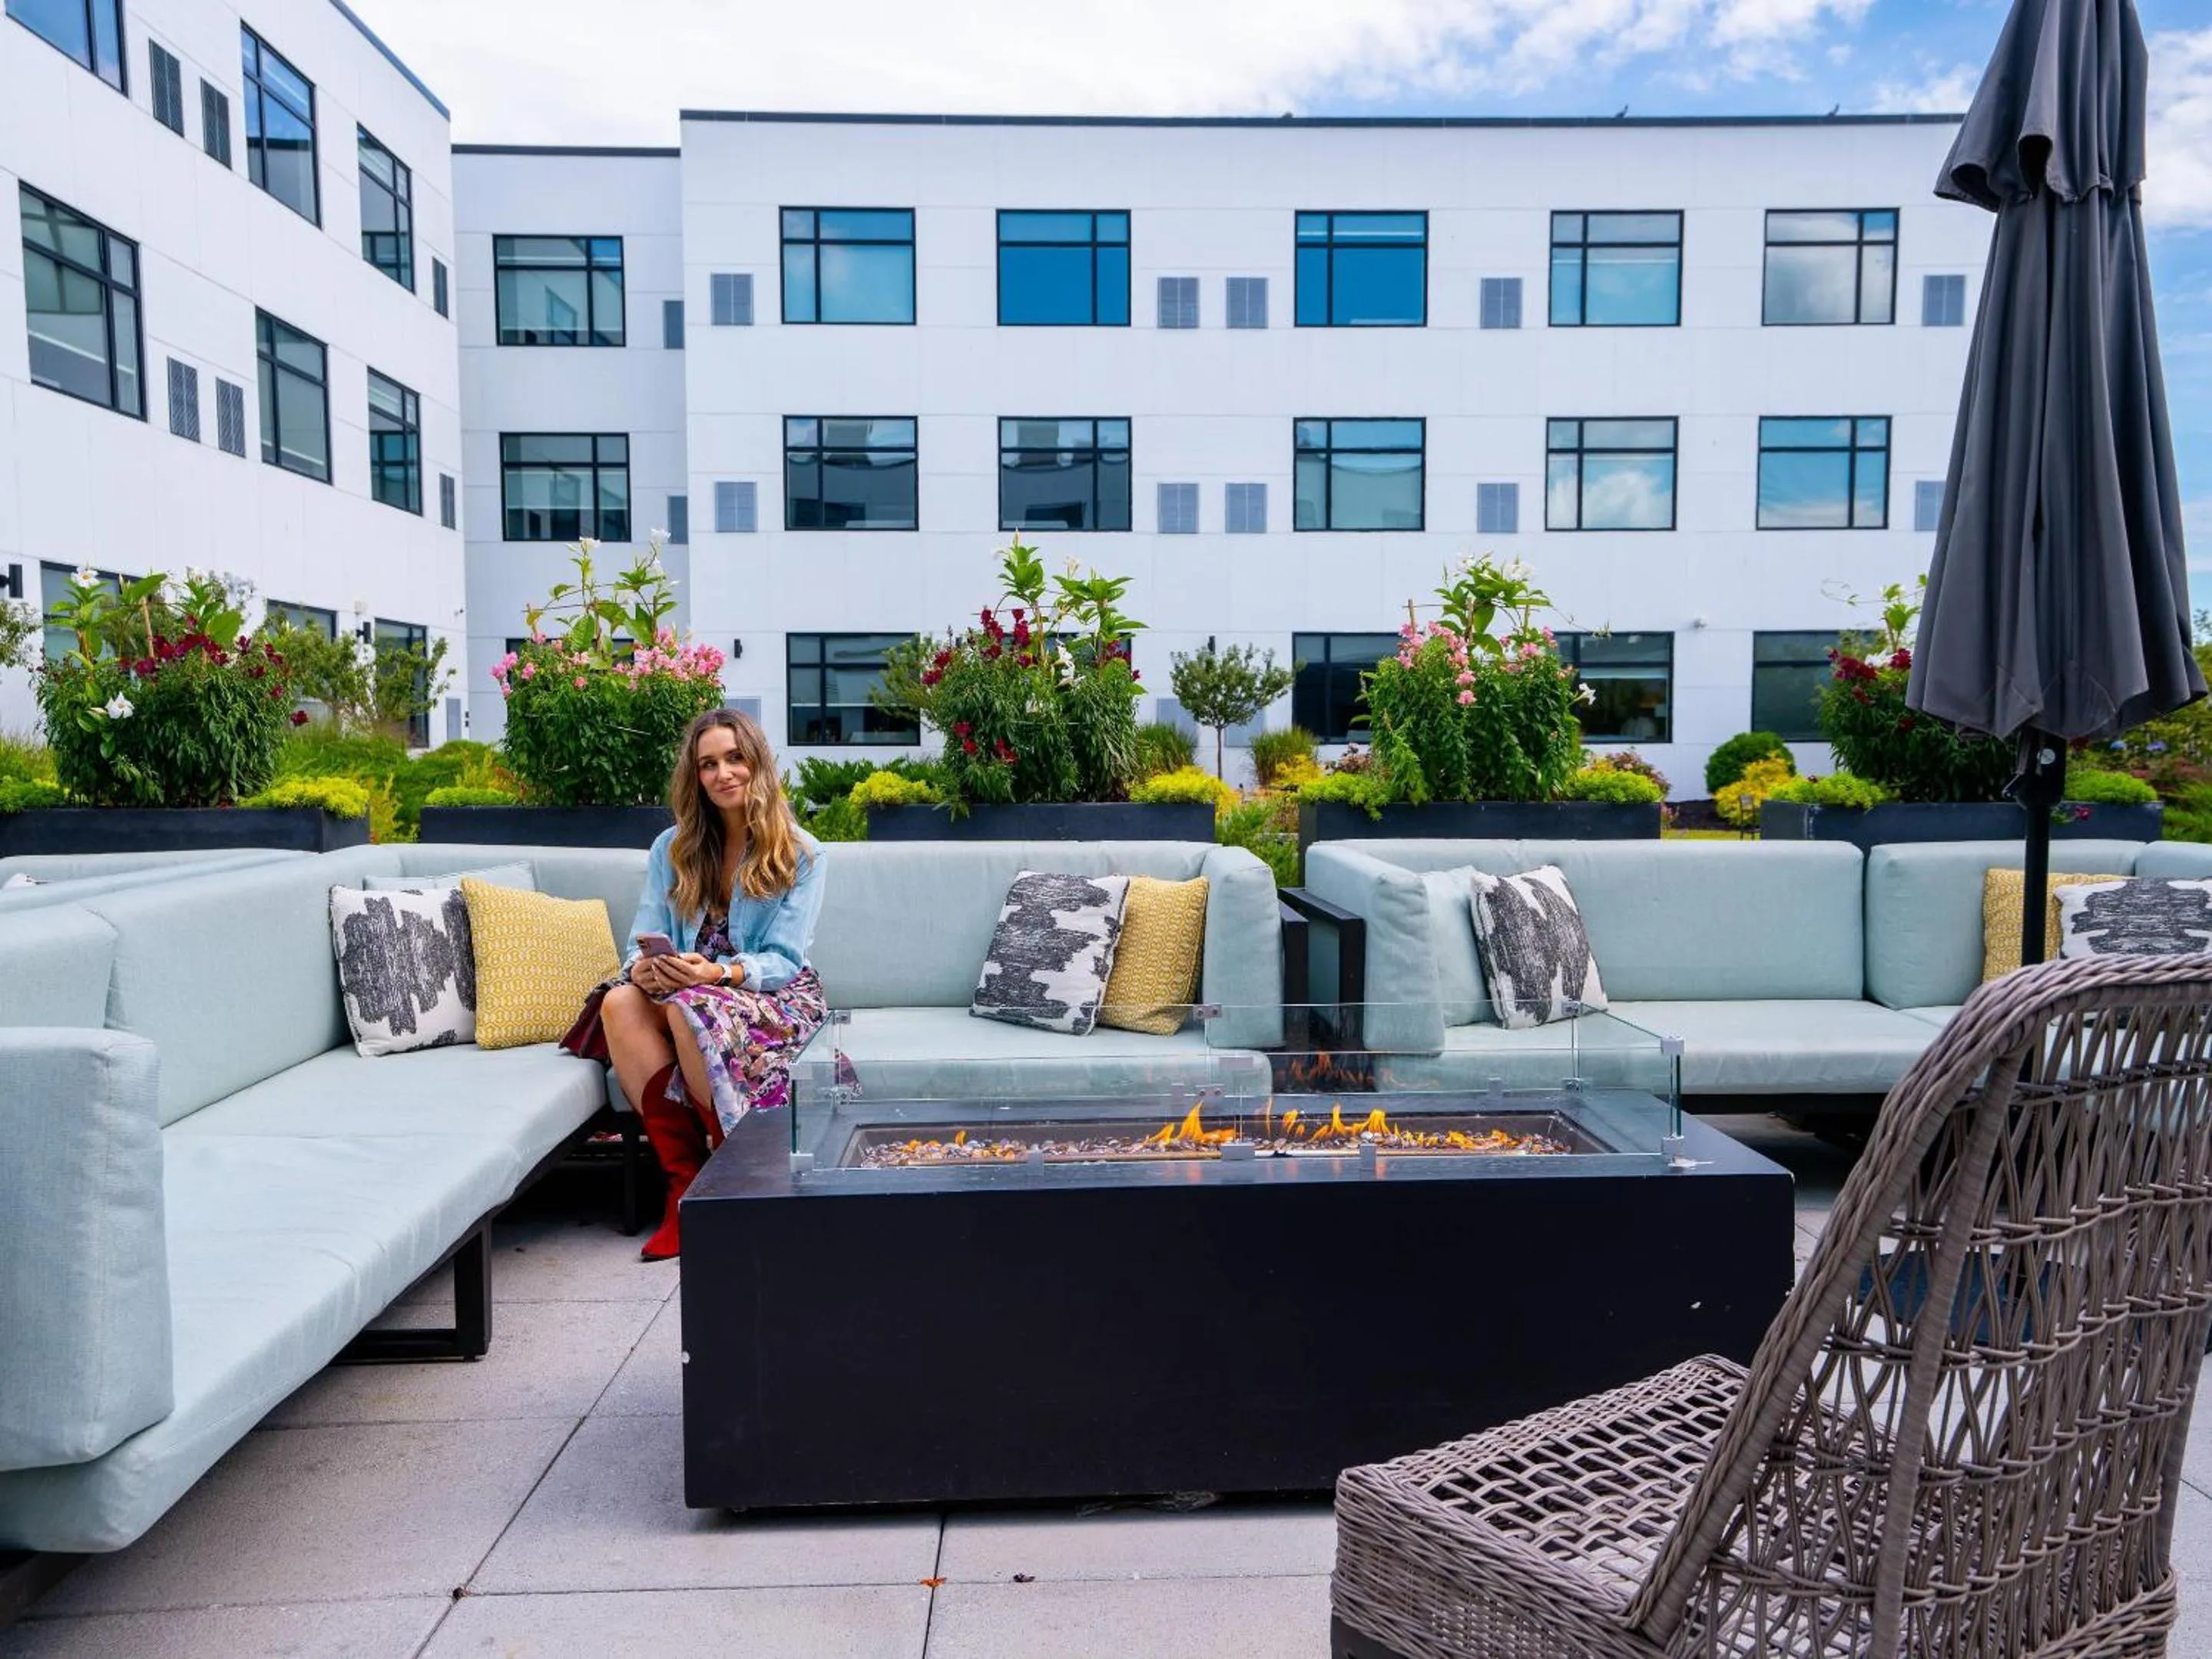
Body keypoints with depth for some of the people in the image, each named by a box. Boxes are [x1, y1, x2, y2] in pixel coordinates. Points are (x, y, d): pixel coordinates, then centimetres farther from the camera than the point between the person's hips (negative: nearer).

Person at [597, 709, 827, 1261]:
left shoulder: (800, 854, -2)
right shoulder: (672, 849, 11)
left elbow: (783, 960, -10)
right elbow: (646, 937, 3)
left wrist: (718, 973, -30)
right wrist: (644, 966, -23)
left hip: (779, 998, -4)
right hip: (686, 990, 4)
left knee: (689, 1006, -36)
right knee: (620, 1001, -29)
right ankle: (685, 1178, -28)